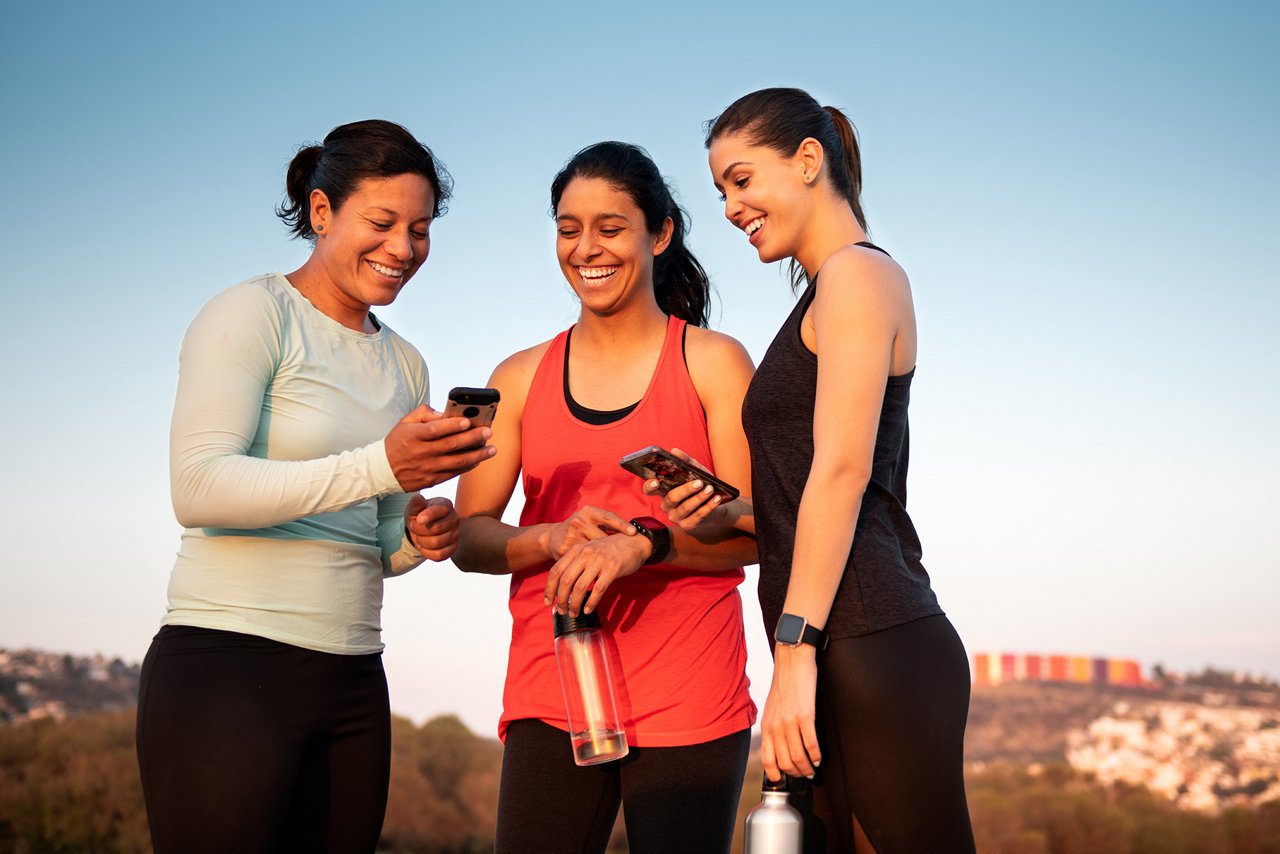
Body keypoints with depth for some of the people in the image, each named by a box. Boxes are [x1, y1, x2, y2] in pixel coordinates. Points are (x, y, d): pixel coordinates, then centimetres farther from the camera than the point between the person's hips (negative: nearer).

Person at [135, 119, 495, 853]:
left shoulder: (404, 365, 17)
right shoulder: (253, 314, -3)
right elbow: (198, 488, -16)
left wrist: (418, 537, -1)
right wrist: (380, 467, -23)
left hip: (352, 683, 7)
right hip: (229, 663, -6)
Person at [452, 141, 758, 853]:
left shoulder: (713, 363, 4)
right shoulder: (522, 378, 13)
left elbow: (753, 532, -3)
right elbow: (469, 538, 8)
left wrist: (642, 542, -19)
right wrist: (553, 539, -12)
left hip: (687, 695, -2)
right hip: (551, 691, 2)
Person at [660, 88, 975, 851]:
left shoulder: (856, 274, -5)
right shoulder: (826, 295, 23)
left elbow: (843, 470, -15)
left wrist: (796, 649, -19)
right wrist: (729, 512, 7)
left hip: (870, 652, -9)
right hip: (851, 660, 9)